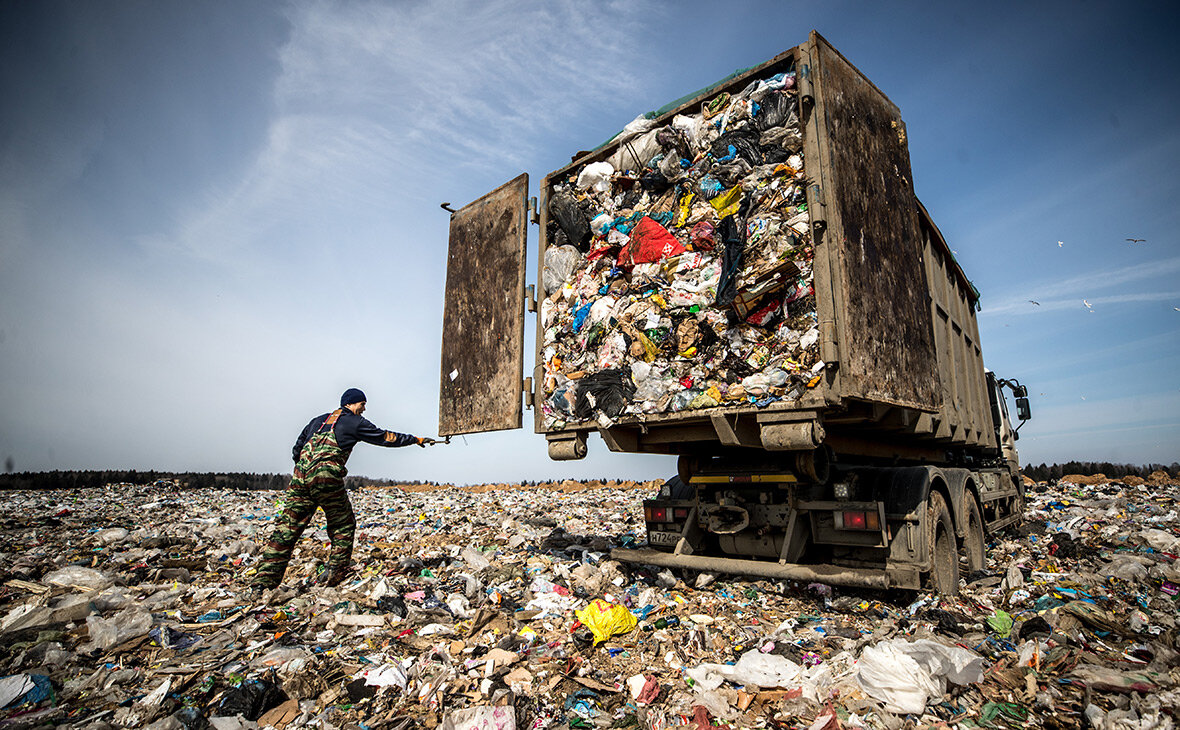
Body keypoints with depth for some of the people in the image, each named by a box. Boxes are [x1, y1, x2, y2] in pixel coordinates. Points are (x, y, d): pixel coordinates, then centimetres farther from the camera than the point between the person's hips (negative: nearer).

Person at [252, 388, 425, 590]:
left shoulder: (318, 420, 26)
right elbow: (385, 437, 13)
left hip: (299, 478, 6)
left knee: (287, 528, 7)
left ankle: (263, 581, 2)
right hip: (327, 480, -6)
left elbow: (296, 450, 27)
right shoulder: (355, 422, 8)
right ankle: (334, 574, 7)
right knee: (343, 526, 10)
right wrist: (415, 440, 22)